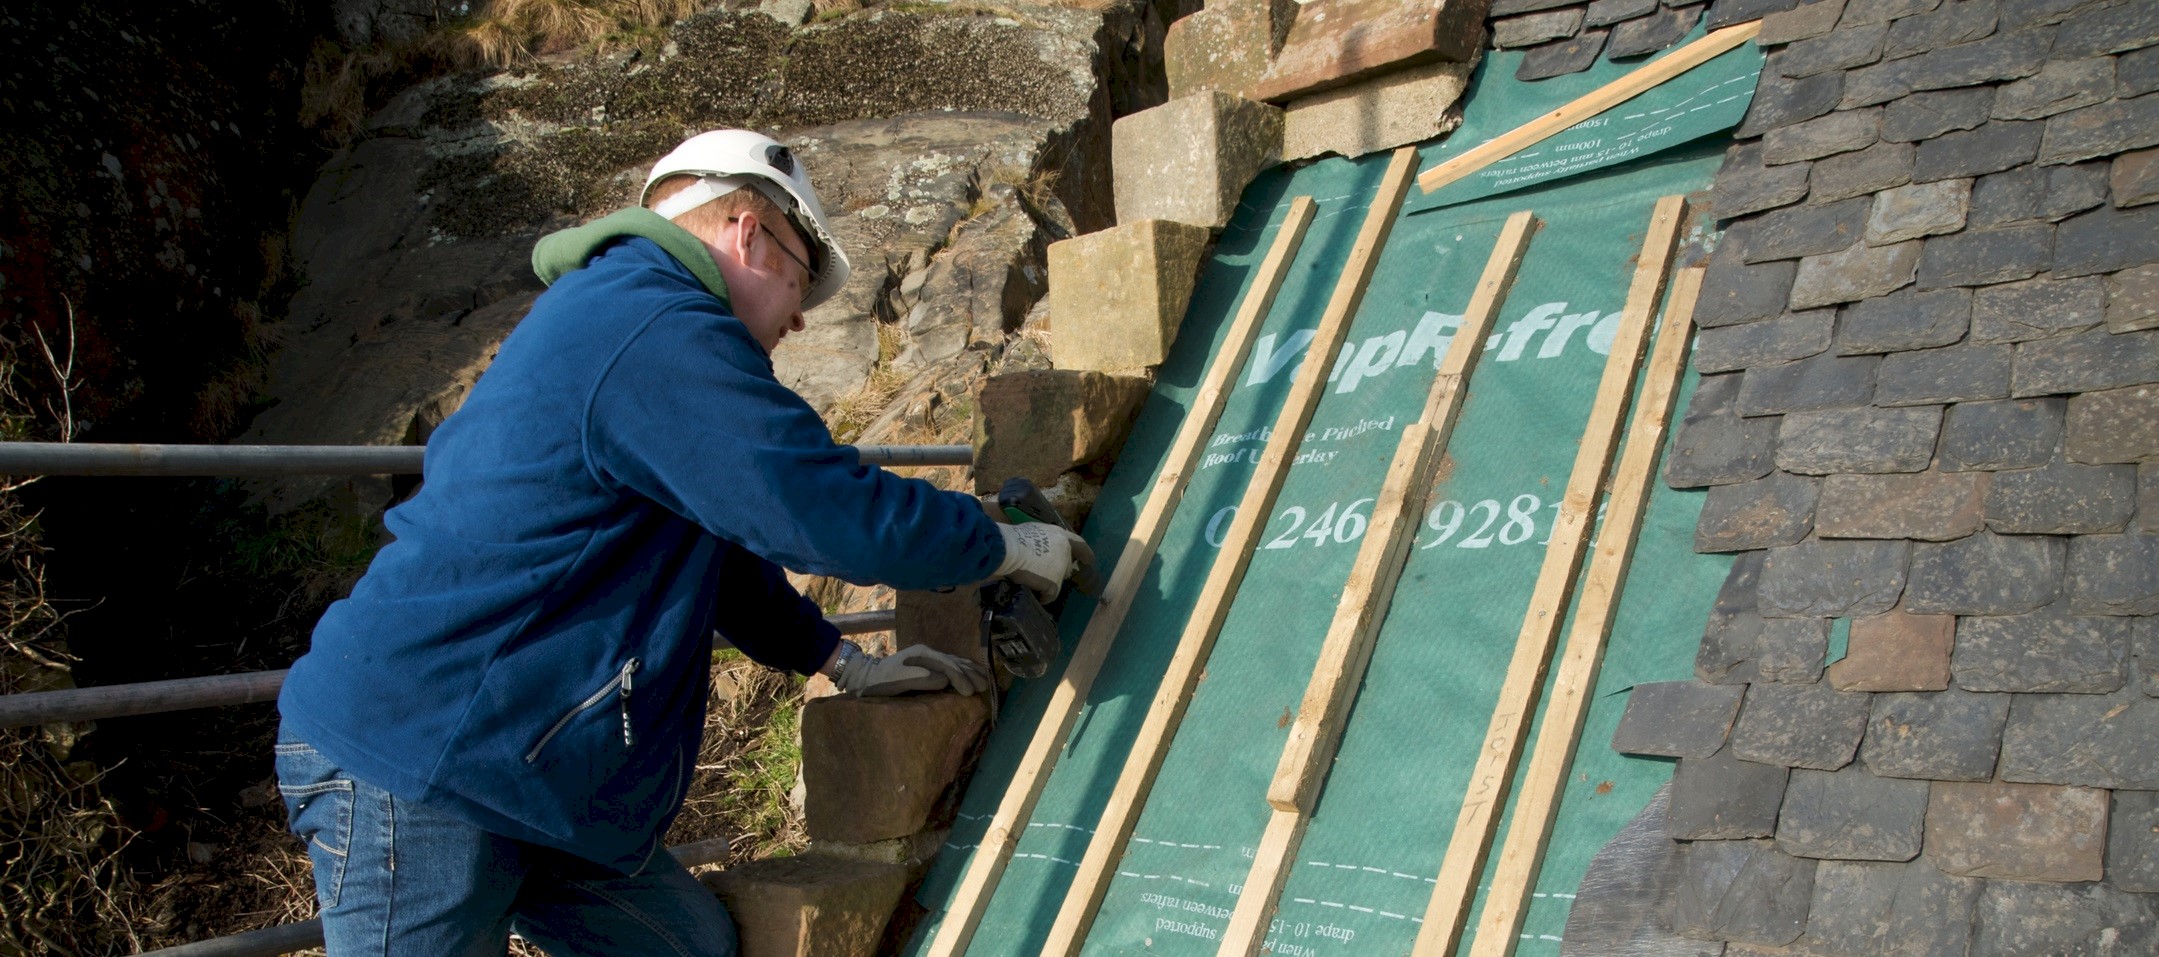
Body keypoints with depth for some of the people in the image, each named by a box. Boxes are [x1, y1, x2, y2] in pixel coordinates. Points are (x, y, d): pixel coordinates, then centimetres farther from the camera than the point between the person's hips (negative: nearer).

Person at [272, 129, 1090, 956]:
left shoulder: (614, 316, 17)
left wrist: (847, 665, 23)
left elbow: (716, 546, 25)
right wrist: (1008, 547, -4)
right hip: (415, 772, -10)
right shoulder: (661, 336, -19)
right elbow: (839, 516, -21)